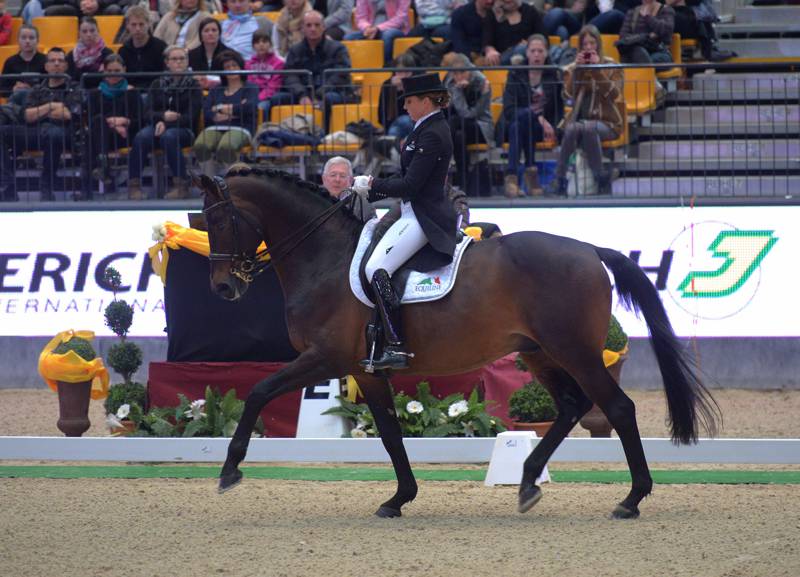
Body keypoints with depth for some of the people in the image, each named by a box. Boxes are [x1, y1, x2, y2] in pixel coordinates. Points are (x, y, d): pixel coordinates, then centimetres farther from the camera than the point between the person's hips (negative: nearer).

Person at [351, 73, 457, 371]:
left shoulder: (431, 135, -17)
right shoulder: (428, 128, 16)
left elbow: (409, 185, -21)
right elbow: (407, 178, 20)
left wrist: (372, 184, -10)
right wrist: (370, 188, 12)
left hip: (423, 219, -12)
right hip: (415, 214, 12)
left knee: (376, 269, -22)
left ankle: (396, 348, -26)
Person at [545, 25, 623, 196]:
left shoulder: (611, 66, 9)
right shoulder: (573, 68, 15)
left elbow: (614, 94, -8)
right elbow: (569, 93, -1)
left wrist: (597, 70, -14)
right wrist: (576, 69, -11)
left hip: (606, 122, -2)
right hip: (579, 119, 2)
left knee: (587, 128, -38)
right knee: (572, 129, -35)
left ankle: (600, 178, -30)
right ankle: (559, 180, -36)